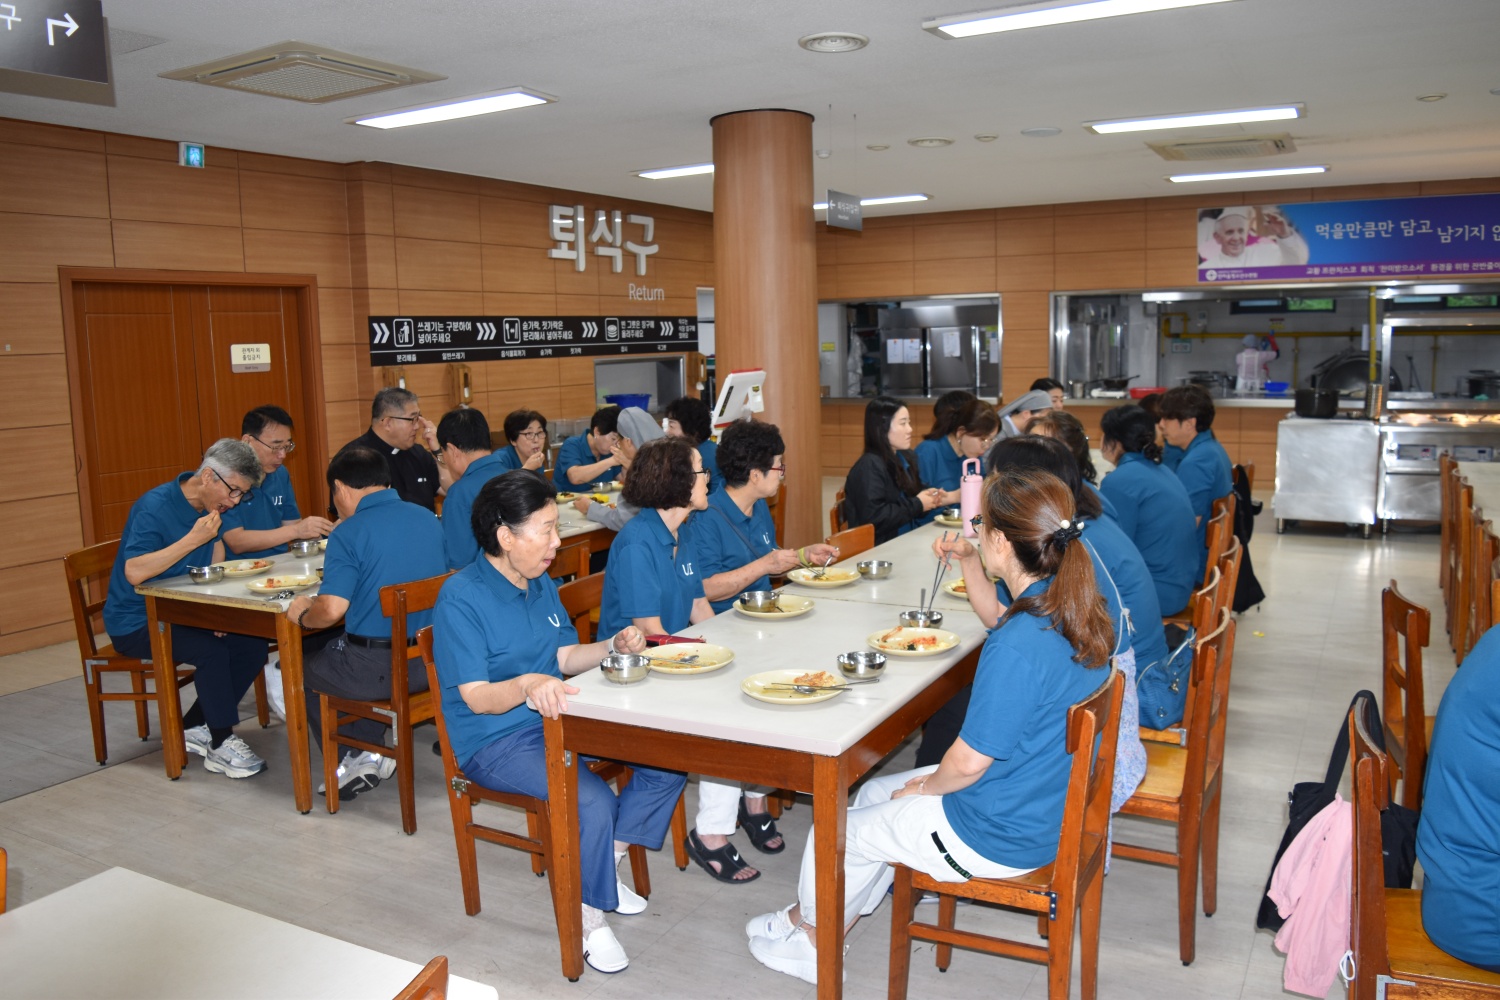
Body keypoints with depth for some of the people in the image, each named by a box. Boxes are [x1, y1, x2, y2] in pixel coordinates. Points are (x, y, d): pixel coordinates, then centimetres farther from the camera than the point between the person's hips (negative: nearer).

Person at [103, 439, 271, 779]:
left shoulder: (213, 506, 4)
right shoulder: (154, 507, -21)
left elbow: (215, 569, 14)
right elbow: (135, 573, -33)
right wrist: (194, 539, -32)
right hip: (135, 623, -8)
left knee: (253, 645, -11)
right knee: (211, 650, -31)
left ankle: (194, 728, 3)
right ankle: (221, 745, -15)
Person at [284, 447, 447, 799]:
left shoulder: (348, 534, -13)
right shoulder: (428, 519, 6)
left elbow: (332, 609, -22)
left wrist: (302, 614, 1)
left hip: (378, 670, -6)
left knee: (305, 670, 24)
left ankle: (362, 755, 22)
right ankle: (373, 751, 30)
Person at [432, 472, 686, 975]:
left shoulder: (541, 585, 9)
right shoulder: (460, 598, -17)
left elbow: (565, 657, 10)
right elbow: (476, 698, -20)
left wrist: (613, 645, -8)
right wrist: (528, 685, -40)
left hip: (556, 719, 8)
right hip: (494, 740, -8)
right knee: (592, 801, -31)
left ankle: (605, 864, 9)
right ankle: (588, 915, -6)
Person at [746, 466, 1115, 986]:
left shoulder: (1017, 646, -34)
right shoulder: (1073, 604, -6)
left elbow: (969, 762, -24)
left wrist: (926, 786, -5)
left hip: (1000, 837, -9)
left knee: (838, 831, 10)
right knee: (873, 793, 23)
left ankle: (811, 936, 39)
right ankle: (832, 915, 40)